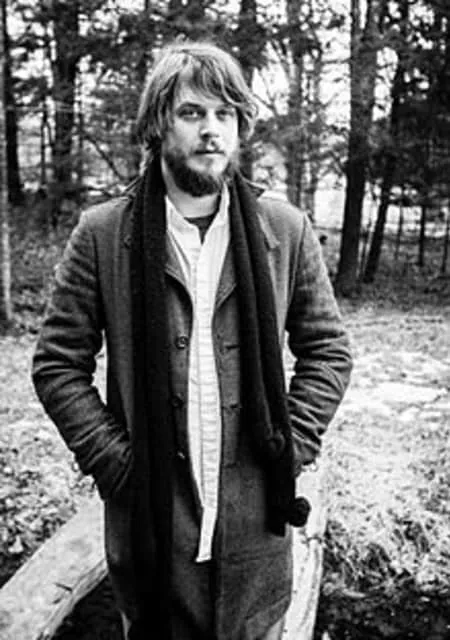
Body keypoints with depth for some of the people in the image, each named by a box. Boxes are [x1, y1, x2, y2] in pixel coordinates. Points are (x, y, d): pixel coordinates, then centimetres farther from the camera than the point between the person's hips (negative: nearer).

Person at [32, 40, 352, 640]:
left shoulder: (285, 230, 0)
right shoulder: (103, 234, -4)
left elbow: (328, 349, 5)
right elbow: (58, 365, -2)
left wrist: (291, 448, -5)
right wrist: (117, 460, -9)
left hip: (256, 524, 1)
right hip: (148, 522, -1)